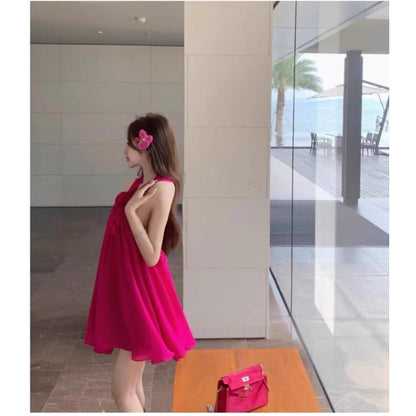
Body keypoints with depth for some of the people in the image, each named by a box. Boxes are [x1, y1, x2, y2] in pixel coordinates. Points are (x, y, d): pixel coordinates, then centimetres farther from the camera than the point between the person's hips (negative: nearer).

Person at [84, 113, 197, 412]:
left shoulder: (161, 188, -19)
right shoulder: (139, 184, 8)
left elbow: (152, 256, -23)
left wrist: (130, 210, -24)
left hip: (142, 292, -9)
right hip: (127, 287, 9)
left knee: (122, 390, -4)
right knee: (132, 385, 18)